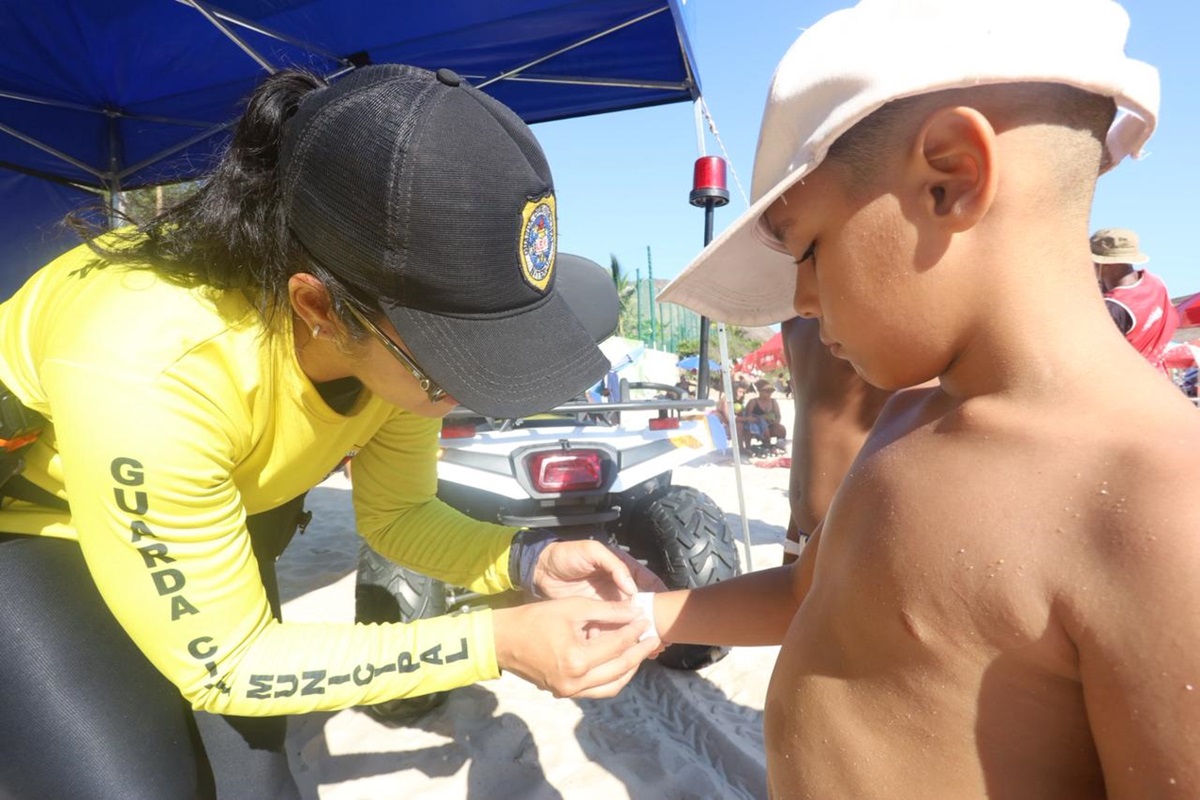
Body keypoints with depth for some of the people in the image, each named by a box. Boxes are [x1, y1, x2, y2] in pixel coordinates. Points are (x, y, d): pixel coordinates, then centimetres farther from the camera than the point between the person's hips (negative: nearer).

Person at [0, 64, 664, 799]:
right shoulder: (145, 371, -40)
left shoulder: (399, 335, -23)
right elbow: (224, 665, -28)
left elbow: (396, 513, -8)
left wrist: (531, 560, -26)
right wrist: (500, 644, -33)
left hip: (211, 516, 4)